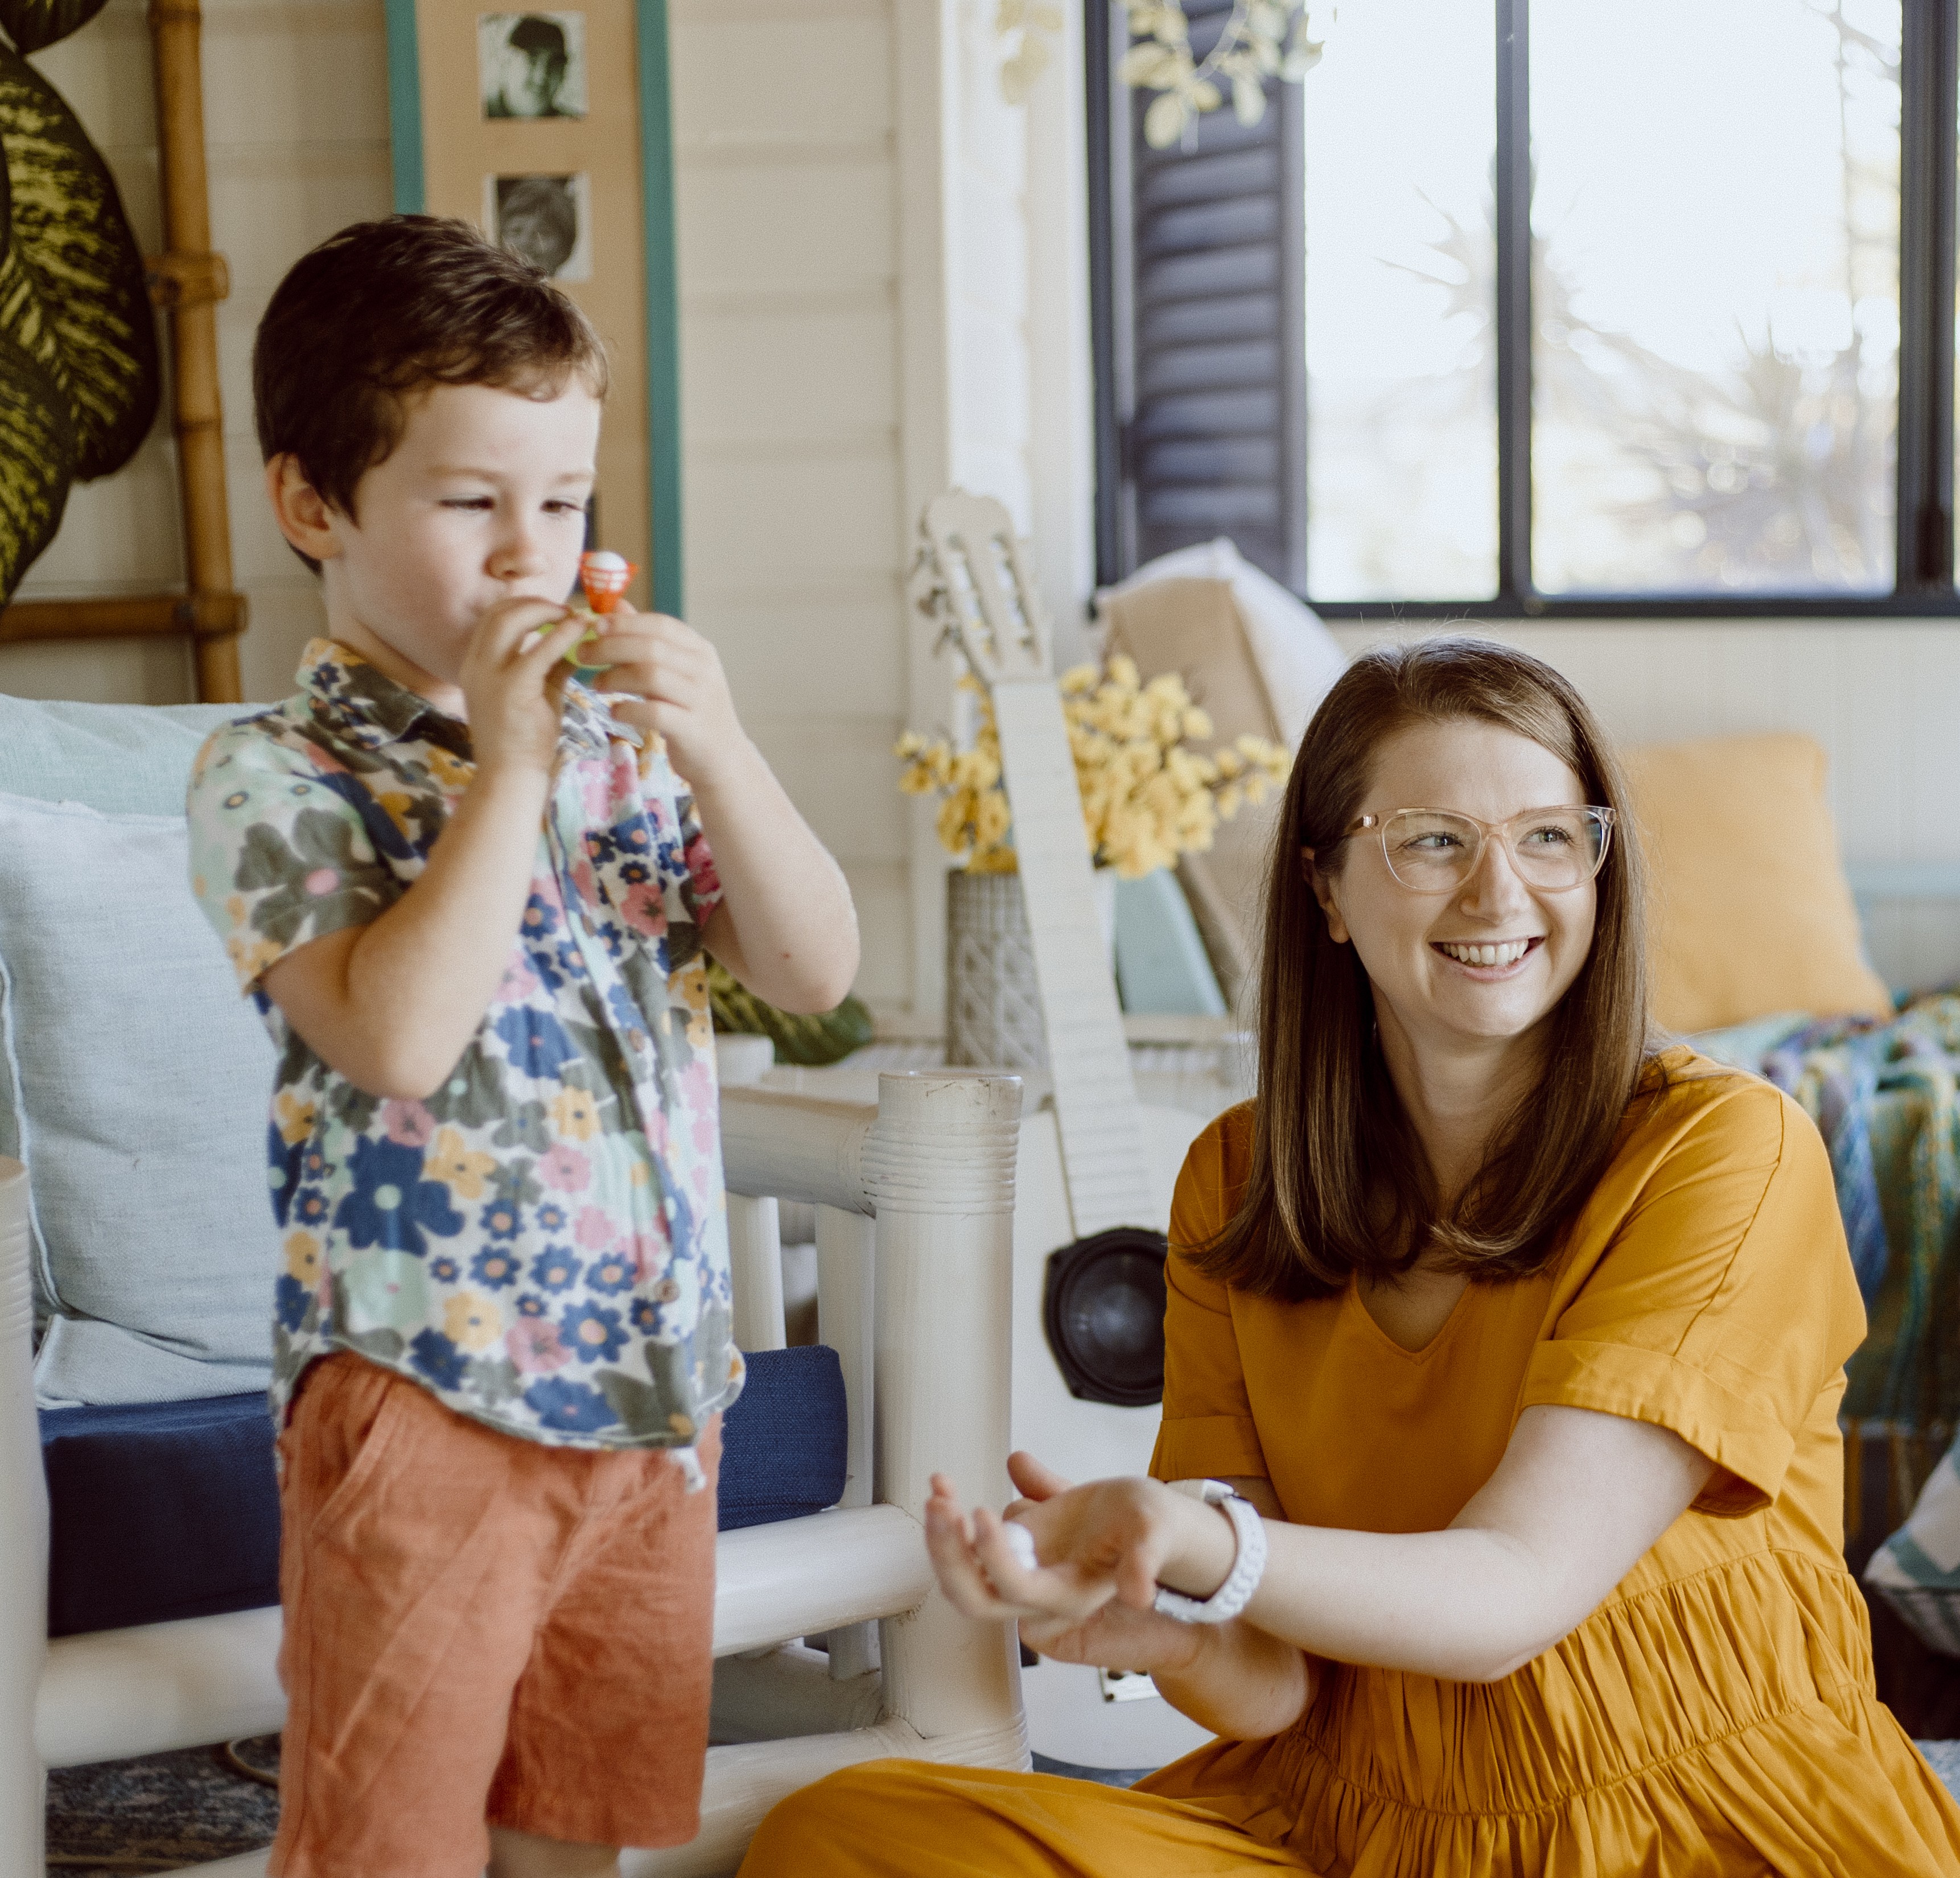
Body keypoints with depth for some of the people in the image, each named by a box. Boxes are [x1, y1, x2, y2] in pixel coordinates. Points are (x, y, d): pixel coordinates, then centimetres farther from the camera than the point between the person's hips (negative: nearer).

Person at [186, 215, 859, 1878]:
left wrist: (719, 756, -12)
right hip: (425, 1384, -5)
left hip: (654, 1375, 5)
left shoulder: (624, 737, 7)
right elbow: (399, 1037, -25)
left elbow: (815, 974, 2)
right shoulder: (279, 772, -10)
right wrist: (509, 763, -20)